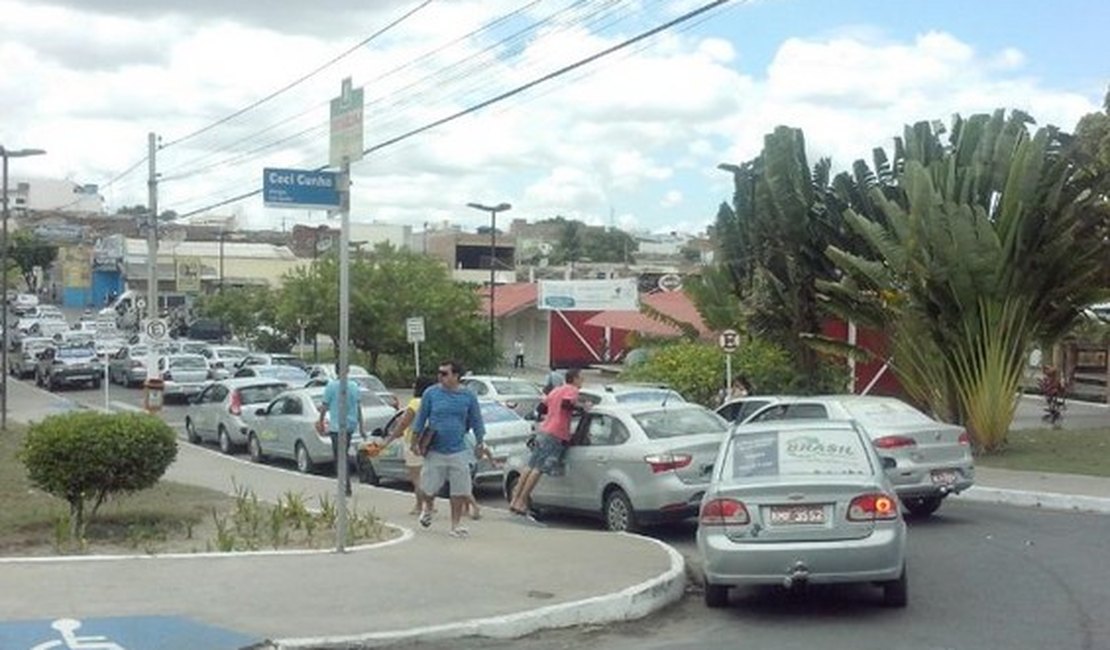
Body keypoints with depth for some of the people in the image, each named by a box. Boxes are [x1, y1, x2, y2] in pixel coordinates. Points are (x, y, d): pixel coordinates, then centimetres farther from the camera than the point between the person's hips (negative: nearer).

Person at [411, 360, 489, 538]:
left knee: (460, 491, 1)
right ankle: (427, 507, 39)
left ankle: (455, 525, 14)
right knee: (429, 487, 4)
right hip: (434, 451, -1)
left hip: (458, 451, 1)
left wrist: (481, 442, 9)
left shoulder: (468, 396, 1)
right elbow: (421, 417, 4)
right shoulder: (431, 393, -2)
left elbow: (476, 421, 10)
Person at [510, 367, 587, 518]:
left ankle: (515, 500, 9)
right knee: (539, 469, -10)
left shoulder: (556, 390, 22)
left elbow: (543, 405, 27)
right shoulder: (572, 390, -4)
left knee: (531, 467, 9)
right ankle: (521, 503, -12)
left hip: (543, 431, 9)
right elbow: (566, 403, -22)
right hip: (556, 435, -9)